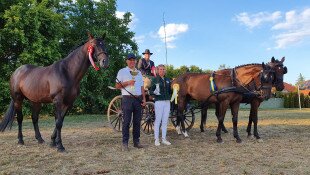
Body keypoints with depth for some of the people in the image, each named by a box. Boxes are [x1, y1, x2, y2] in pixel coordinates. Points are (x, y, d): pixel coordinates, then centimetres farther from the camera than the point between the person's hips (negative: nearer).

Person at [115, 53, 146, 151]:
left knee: (137, 121, 8)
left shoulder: (139, 73, 18)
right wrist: (127, 83, -14)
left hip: (138, 99, 5)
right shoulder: (122, 72, 4)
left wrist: (144, 98, 6)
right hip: (127, 99, -4)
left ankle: (136, 141, 16)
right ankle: (125, 143, 1)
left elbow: (142, 87, 16)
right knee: (126, 121, -5)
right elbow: (117, 86, 0)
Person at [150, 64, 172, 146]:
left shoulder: (168, 80, 13)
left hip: (167, 102, 5)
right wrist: (155, 92, -26)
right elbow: (151, 90, -7)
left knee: (165, 121, 11)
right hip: (159, 102, -5)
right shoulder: (155, 79, -2)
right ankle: (156, 139, 11)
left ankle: (164, 138, 21)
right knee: (158, 121, 1)